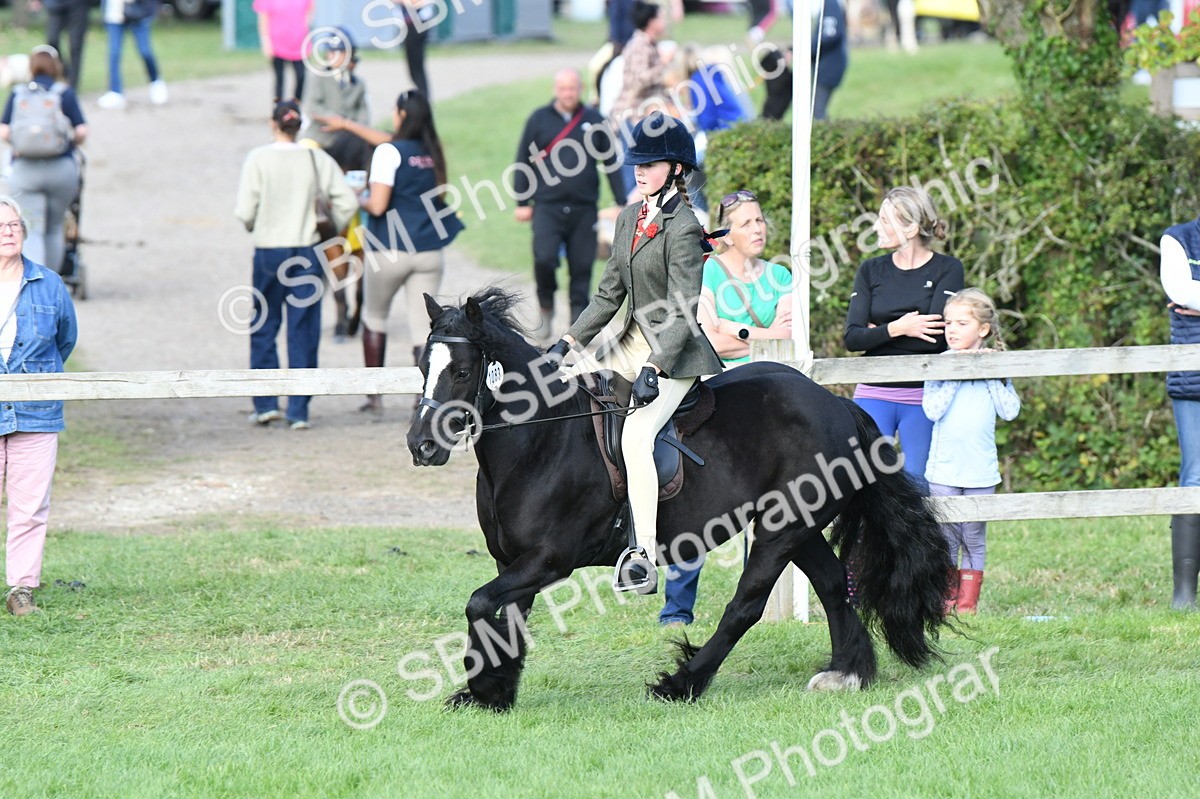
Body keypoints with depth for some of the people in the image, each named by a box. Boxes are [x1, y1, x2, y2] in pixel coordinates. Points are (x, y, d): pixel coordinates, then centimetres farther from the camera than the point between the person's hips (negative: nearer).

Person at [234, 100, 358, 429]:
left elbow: (245, 211, -9)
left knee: (264, 329, 11)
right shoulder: (316, 159, 0)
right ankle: (298, 411, 5)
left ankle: (266, 403, 8)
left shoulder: (258, 158, -6)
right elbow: (347, 202, -2)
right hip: (306, 252, 1)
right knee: (303, 333, 5)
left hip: (268, 251, -1)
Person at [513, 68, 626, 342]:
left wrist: (621, 203, 9)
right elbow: (524, 162, 8)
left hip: (584, 209, 2)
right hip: (548, 206, -1)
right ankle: (546, 307, 9)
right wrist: (522, 202, 4)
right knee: (544, 258, -18)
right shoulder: (539, 119, 4)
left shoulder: (594, 120, 7)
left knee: (582, 268, 2)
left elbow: (611, 162, 12)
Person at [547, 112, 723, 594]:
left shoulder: (682, 229, -16)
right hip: (635, 341, 9)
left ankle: (645, 559, -30)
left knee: (636, 435, -26)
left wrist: (653, 368, -29)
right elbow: (610, 293, 15)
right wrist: (568, 342, 7)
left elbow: (682, 312, -21)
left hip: (675, 354, -9)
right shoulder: (630, 219, 10)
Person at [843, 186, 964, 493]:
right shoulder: (871, 271, 9)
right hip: (874, 395, 2)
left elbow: (937, 335, -14)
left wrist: (878, 333, -4)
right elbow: (852, 338, -1)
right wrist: (897, 329, -16)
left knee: (917, 486, -1)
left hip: (923, 396, -2)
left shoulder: (947, 270, -1)